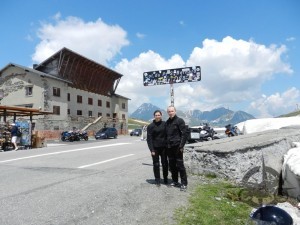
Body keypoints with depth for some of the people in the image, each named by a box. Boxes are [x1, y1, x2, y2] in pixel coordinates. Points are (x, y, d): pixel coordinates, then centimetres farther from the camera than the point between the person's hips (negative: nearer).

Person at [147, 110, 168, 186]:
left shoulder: (165, 124, 2)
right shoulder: (150, 126, -4)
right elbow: (149, 139, -5)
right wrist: (151, 150, -11)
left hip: (163, 147, 2)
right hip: (155, 148, -2)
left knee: (165, 163, 9)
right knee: (156, 164, 5)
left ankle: (165, 178, 26)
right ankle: (157, 180, 18)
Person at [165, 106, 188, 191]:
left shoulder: (179, 120, -6)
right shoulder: (167, 122, 14)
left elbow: (184, 133, -11)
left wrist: (181, 145, -17)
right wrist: (166, 145, 12)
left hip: (177, 147, -6)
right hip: (169, 147, 7)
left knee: (180, 165, -4)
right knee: (172, 165, 11)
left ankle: (184, 183, 5)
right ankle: (175, 181, 24)